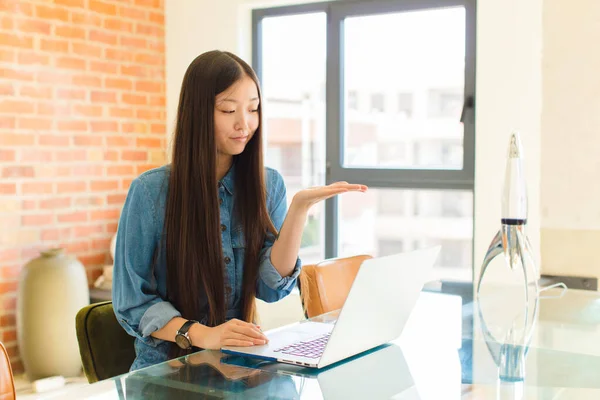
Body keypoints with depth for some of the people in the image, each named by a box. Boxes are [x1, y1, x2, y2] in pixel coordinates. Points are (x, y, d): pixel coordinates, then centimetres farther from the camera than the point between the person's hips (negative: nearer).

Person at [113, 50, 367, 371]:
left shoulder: (268, 185, 3)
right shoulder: (150, 191, -8)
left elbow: (271, 288, -4)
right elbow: (133, 301, -7)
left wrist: (299, 208, -16)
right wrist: (200, 334, -23)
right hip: (167, 365, -3)